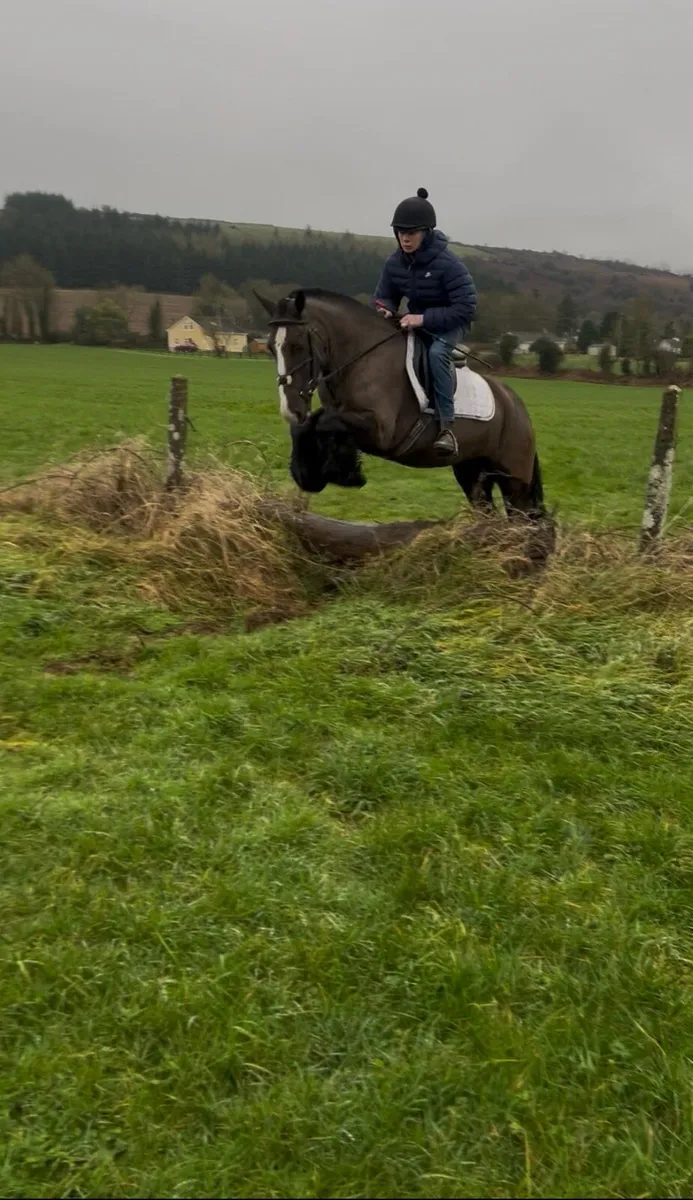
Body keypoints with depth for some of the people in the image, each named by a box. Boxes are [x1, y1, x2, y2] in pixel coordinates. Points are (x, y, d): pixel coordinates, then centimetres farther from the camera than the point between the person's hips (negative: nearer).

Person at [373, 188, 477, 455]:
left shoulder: (449, 264, -26)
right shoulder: (395, 262, -9)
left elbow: (466, 309, -27)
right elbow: (384, 295, 6)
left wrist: (424, 318, -35)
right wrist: (385, 310, -21)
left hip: (450, 323, -6)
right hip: (415, 320, 7)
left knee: (437, 352, -37)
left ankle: (447, 426, -32)